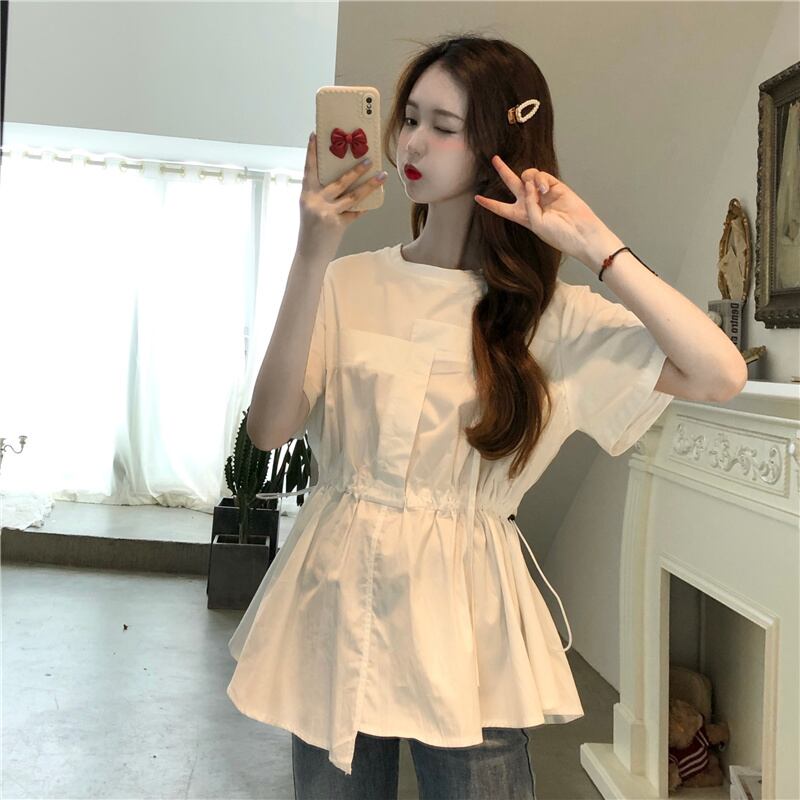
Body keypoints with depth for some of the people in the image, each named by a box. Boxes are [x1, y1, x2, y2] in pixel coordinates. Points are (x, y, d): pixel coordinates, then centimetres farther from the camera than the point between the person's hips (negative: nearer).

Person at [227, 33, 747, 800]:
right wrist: (311, 257, -16)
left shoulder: (545, 313, -3)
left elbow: (716, 373, -14)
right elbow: (269, 427, -10)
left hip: (463, 620, -1)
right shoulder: (349, 283, 0)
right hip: (337, 599, 2)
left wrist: (592, 241, -13)